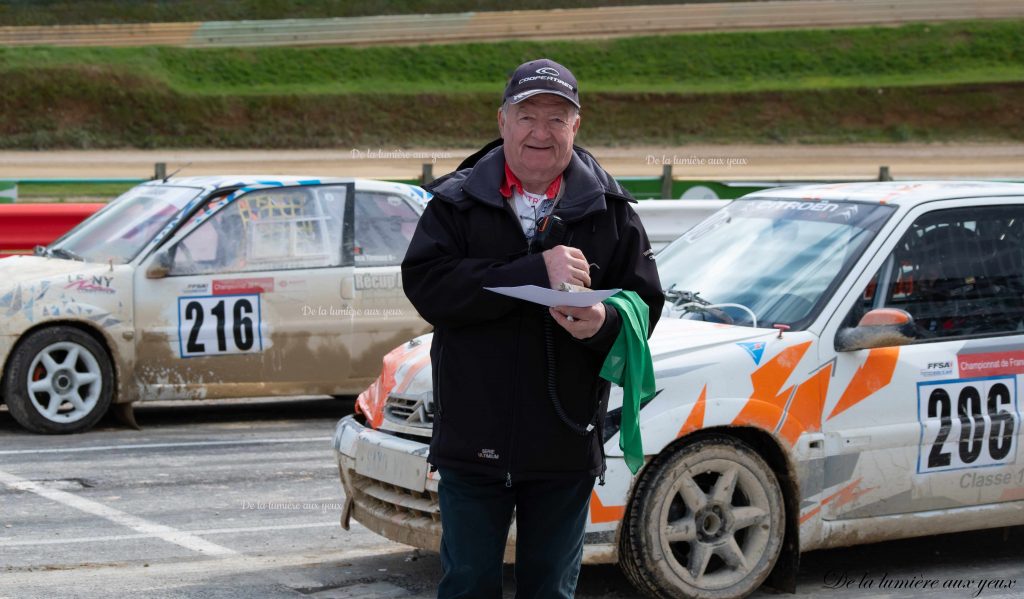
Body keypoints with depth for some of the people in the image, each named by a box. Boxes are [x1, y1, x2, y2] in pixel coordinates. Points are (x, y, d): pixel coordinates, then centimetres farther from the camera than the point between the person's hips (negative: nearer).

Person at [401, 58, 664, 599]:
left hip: (566, 447, 1)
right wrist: (536, 273, -23)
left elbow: (644, 304, 0)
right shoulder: (457, 201, 0)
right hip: (473, 439, -1)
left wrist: (604, 324, -25)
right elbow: (425, 284, -16)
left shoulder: (608, 210, 3)